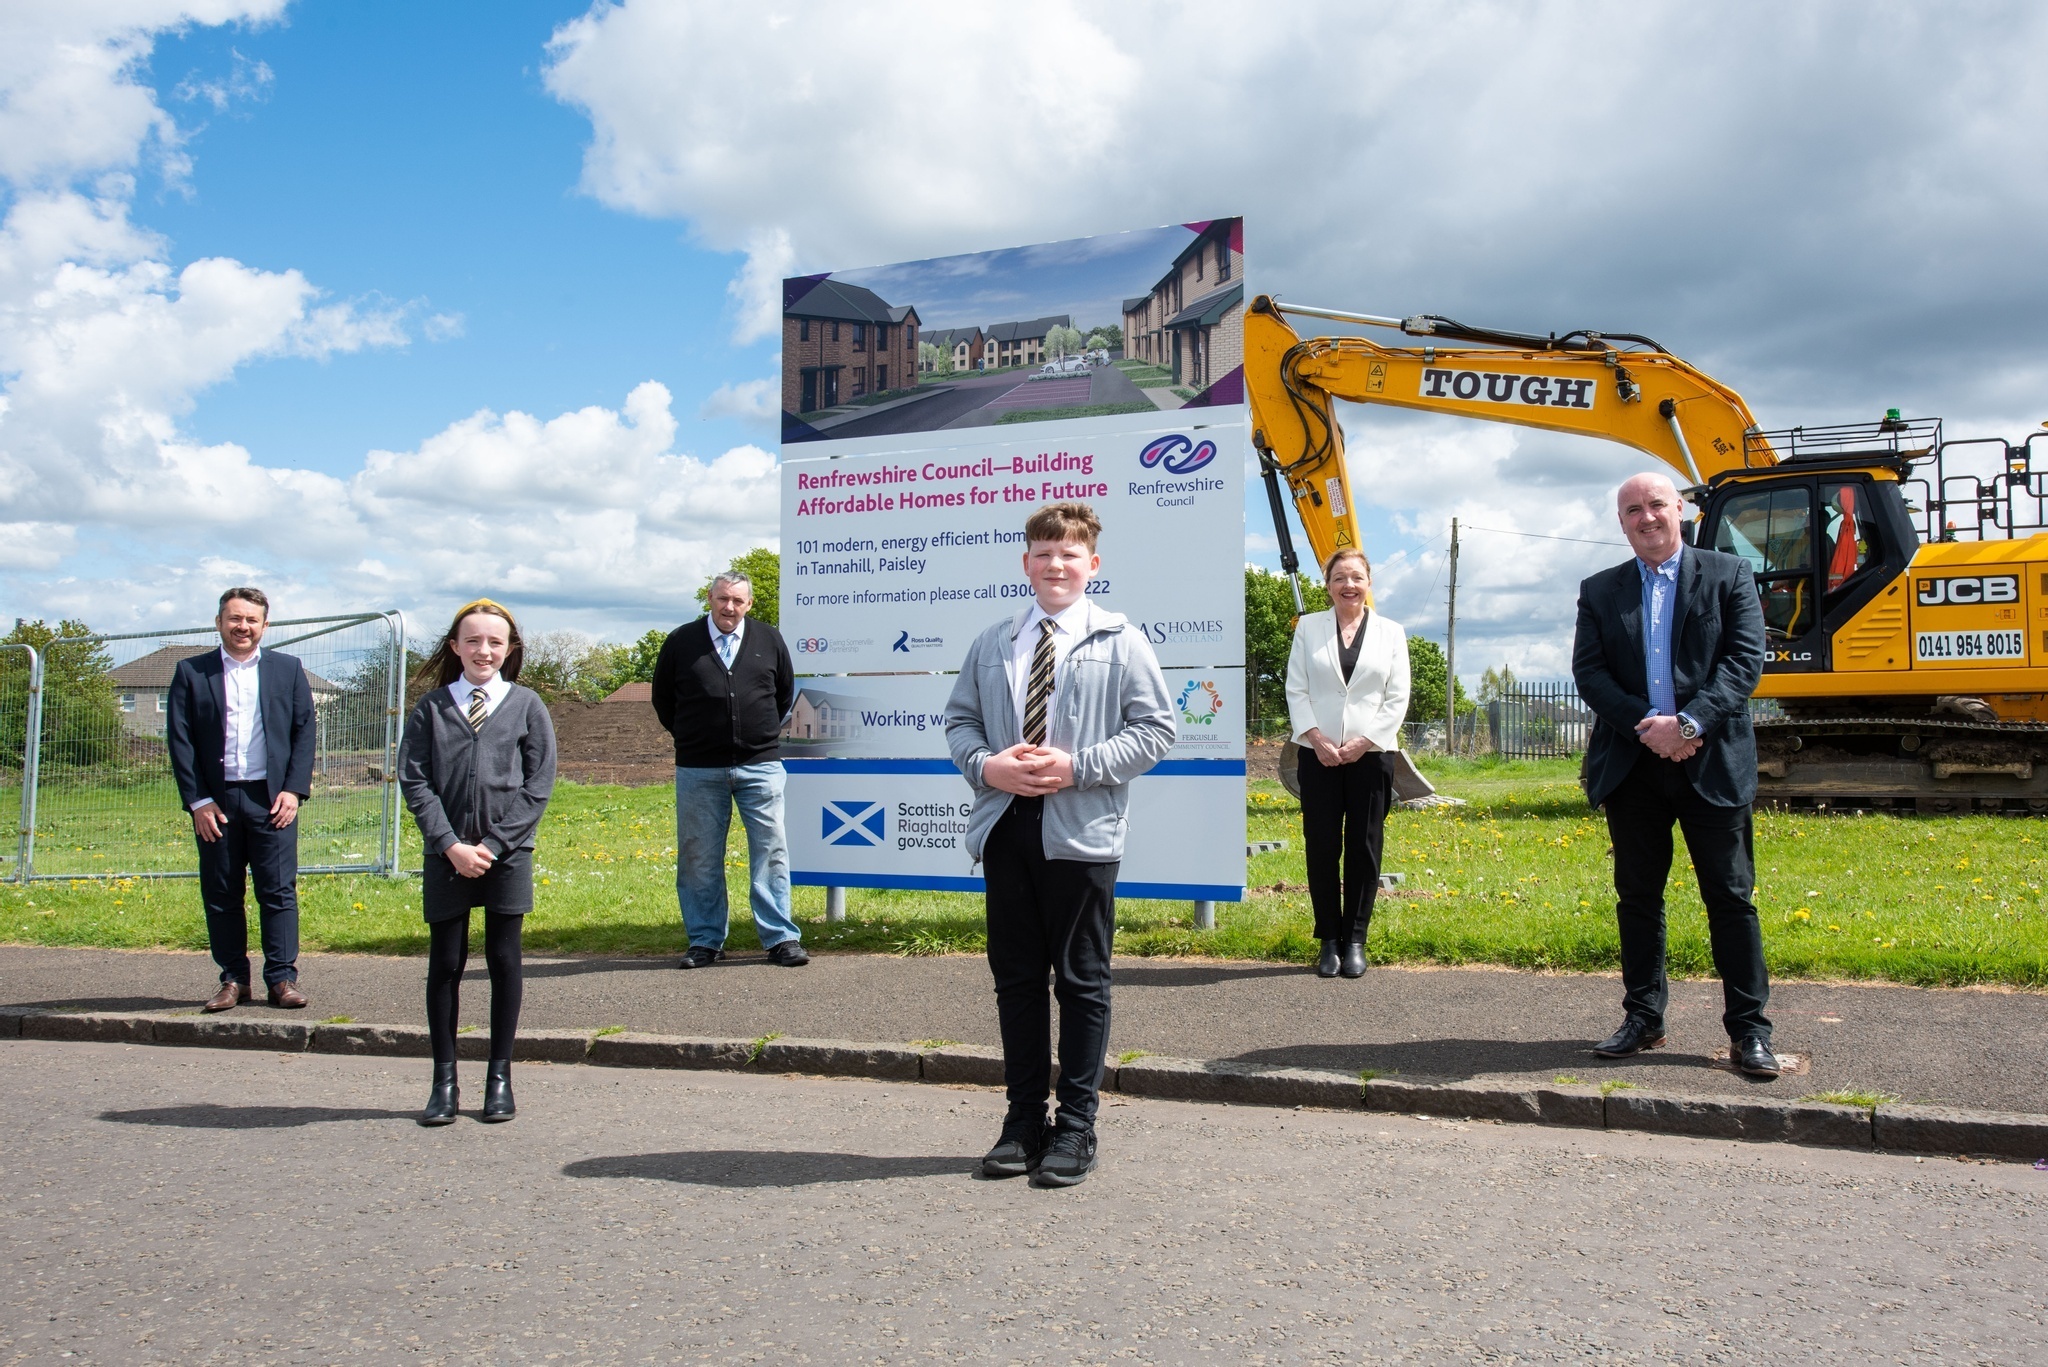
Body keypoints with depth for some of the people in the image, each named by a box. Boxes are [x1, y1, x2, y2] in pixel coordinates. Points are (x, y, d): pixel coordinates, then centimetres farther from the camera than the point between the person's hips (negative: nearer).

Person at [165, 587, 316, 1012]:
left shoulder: (288, 669, 9)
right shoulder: (191, 672, 7)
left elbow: (304, 731, 6)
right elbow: (179, 738, 2)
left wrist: (294, 789, -4)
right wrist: (197, 800, -5)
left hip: (271, 798, 0)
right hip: (216, 801, 1)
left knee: (279, 890, -2)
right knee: (220, 894, 5)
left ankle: (282, 978, 3)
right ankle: (233, 980, 13)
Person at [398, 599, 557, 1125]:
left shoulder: (526, 705, 2)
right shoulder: (430, 708, 4)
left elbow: (540, 783, -2)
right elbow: (413, 781, 0)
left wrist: (494, 843, -9)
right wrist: (451, 844, -10)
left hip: (509, 855, -1)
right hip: (446, 855, 1)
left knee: (504, 961, 5)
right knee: (445, 964, 4)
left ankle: (500, 1076, 16)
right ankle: (444, 1080, 13)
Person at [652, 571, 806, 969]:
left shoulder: (769, 640, 5)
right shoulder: (682, 642, 2)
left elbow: (786, 692, 18)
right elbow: (662, 697, 13)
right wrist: (688, 737, 12)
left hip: (760, 766, 0)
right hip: (698, 769, 0)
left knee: (771, 851, -1)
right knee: (699, 857, 4)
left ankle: (781, 938, 6)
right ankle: (705, 941, 15)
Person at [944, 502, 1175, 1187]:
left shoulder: (1120, 641, 0)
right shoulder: (992, 644, 10)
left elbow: (1155, 728, -3)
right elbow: (959, 718, 14)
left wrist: (1078, 766, -14)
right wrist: (985, 765, -7)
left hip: (1081, 833, -3)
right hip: (1004, 826, 4)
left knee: (1081, 980, 4)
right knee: (1015, 977, 10)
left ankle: (1076, 1128, 15)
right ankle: (1023, 1120, 22)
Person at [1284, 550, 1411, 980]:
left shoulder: (1391, 632, 9)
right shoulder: (1308, 628, 9)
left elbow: (1398, 698, 3)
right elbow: (1296, 689, 3)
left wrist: (1365, 741, -9)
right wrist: (1316, 737, -10)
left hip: (1370, 753, 0)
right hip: (1318, 754, 0)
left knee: (1364, 847, 1)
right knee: (1321, 846, 0)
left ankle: (1355, 940, 10)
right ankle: (1329, 940, 9)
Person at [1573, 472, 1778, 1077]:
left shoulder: (1729, 575, 4)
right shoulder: (1599, 591, 11)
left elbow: (1745, 659, -5)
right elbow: (1588, 670, 1)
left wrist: (1690, 722, -18)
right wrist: (1646, 725, -13)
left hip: (1712, 762, -2)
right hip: (1631, 764, 3)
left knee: (1731, 897, 1)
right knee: (1638, 897, 9)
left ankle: (1749, 1029, 8)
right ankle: (1642, 1019, 19)